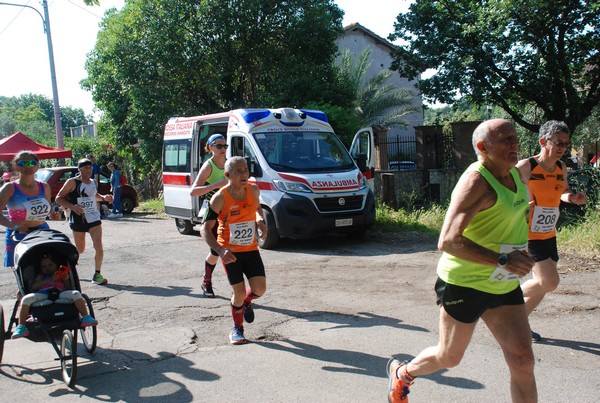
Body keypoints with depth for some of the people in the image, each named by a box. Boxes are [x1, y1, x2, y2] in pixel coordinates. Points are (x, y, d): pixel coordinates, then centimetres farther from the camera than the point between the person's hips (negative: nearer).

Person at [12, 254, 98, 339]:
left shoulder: (62, 275, 33)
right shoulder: (41, 277, 33)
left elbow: (68, 290, 21)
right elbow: (33, 287, 11)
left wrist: (66, 280, 3)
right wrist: (49, 280, 2)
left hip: (60, 294, 0)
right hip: (42, 295, 0)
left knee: (76, 293, -25)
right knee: (26, 299, -26)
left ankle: (86, 318, -23)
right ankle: (21, 327, -21)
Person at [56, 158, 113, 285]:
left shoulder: (93, 183, 11)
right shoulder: (72, 182, -6)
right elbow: (58, 198, -6)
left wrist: (104, 197, 10)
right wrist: (72, 206, -20)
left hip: (94, 218, 4)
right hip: (78, 219, -4)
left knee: (98, 247, -11)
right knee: (80, 249, 8)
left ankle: (97, 275, -1)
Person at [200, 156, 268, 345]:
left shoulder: (254, 190, -4)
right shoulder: (220, 198, -17)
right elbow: (205, 228, -15)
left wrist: (260, 221, -3)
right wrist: (220, 251, -28)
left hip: (251, 249, 4)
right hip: (230, 252, -4)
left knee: (260, 289, -5)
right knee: (239, 292, -3)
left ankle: (247, 302, 32)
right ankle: (237, 329, 23)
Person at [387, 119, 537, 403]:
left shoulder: (514, 173, 6)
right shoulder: (476, 181, -22)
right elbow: (448, 242, -31)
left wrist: (517, 255, 16)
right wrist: (502, 260, -34)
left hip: (504, 285, 7)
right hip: (465, 284, -7)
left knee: (522, 360, 0)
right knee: (449, 357, 11)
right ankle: (402, 373, 41)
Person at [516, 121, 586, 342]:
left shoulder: (561, 168, 5)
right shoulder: (525, 166, -16)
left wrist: (572, 197, 0)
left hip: (549, 235, 8)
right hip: (528, 234, -8)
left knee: (543, 285, 11)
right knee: (550, 282, -14)